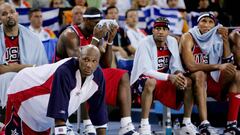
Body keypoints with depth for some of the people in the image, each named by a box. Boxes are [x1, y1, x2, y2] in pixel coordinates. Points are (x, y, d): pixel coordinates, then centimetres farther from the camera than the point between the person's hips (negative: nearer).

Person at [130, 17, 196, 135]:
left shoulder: (172, 41, 0)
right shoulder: (145, 43, -17)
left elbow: (176, 66, 4)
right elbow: (146, 71, -24)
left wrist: (179, 74, -21)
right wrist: (169, 77, -33)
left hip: (163, 80, 6)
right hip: (141, 81, -6)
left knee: (188, 82, -12)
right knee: (150, 82, -40)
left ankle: (187, 123, -3)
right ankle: (144, 125, -36)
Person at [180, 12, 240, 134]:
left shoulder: (217, 38, 7)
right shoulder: (188, 38, -8)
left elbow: (228, 64, -1)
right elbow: (191, 66, -22)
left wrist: (225, 40, -11)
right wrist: (218, 66, -31)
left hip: (213, 81, 5)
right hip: (193, 82, -5)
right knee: (200, 74, -36)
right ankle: (204, 125, -48)